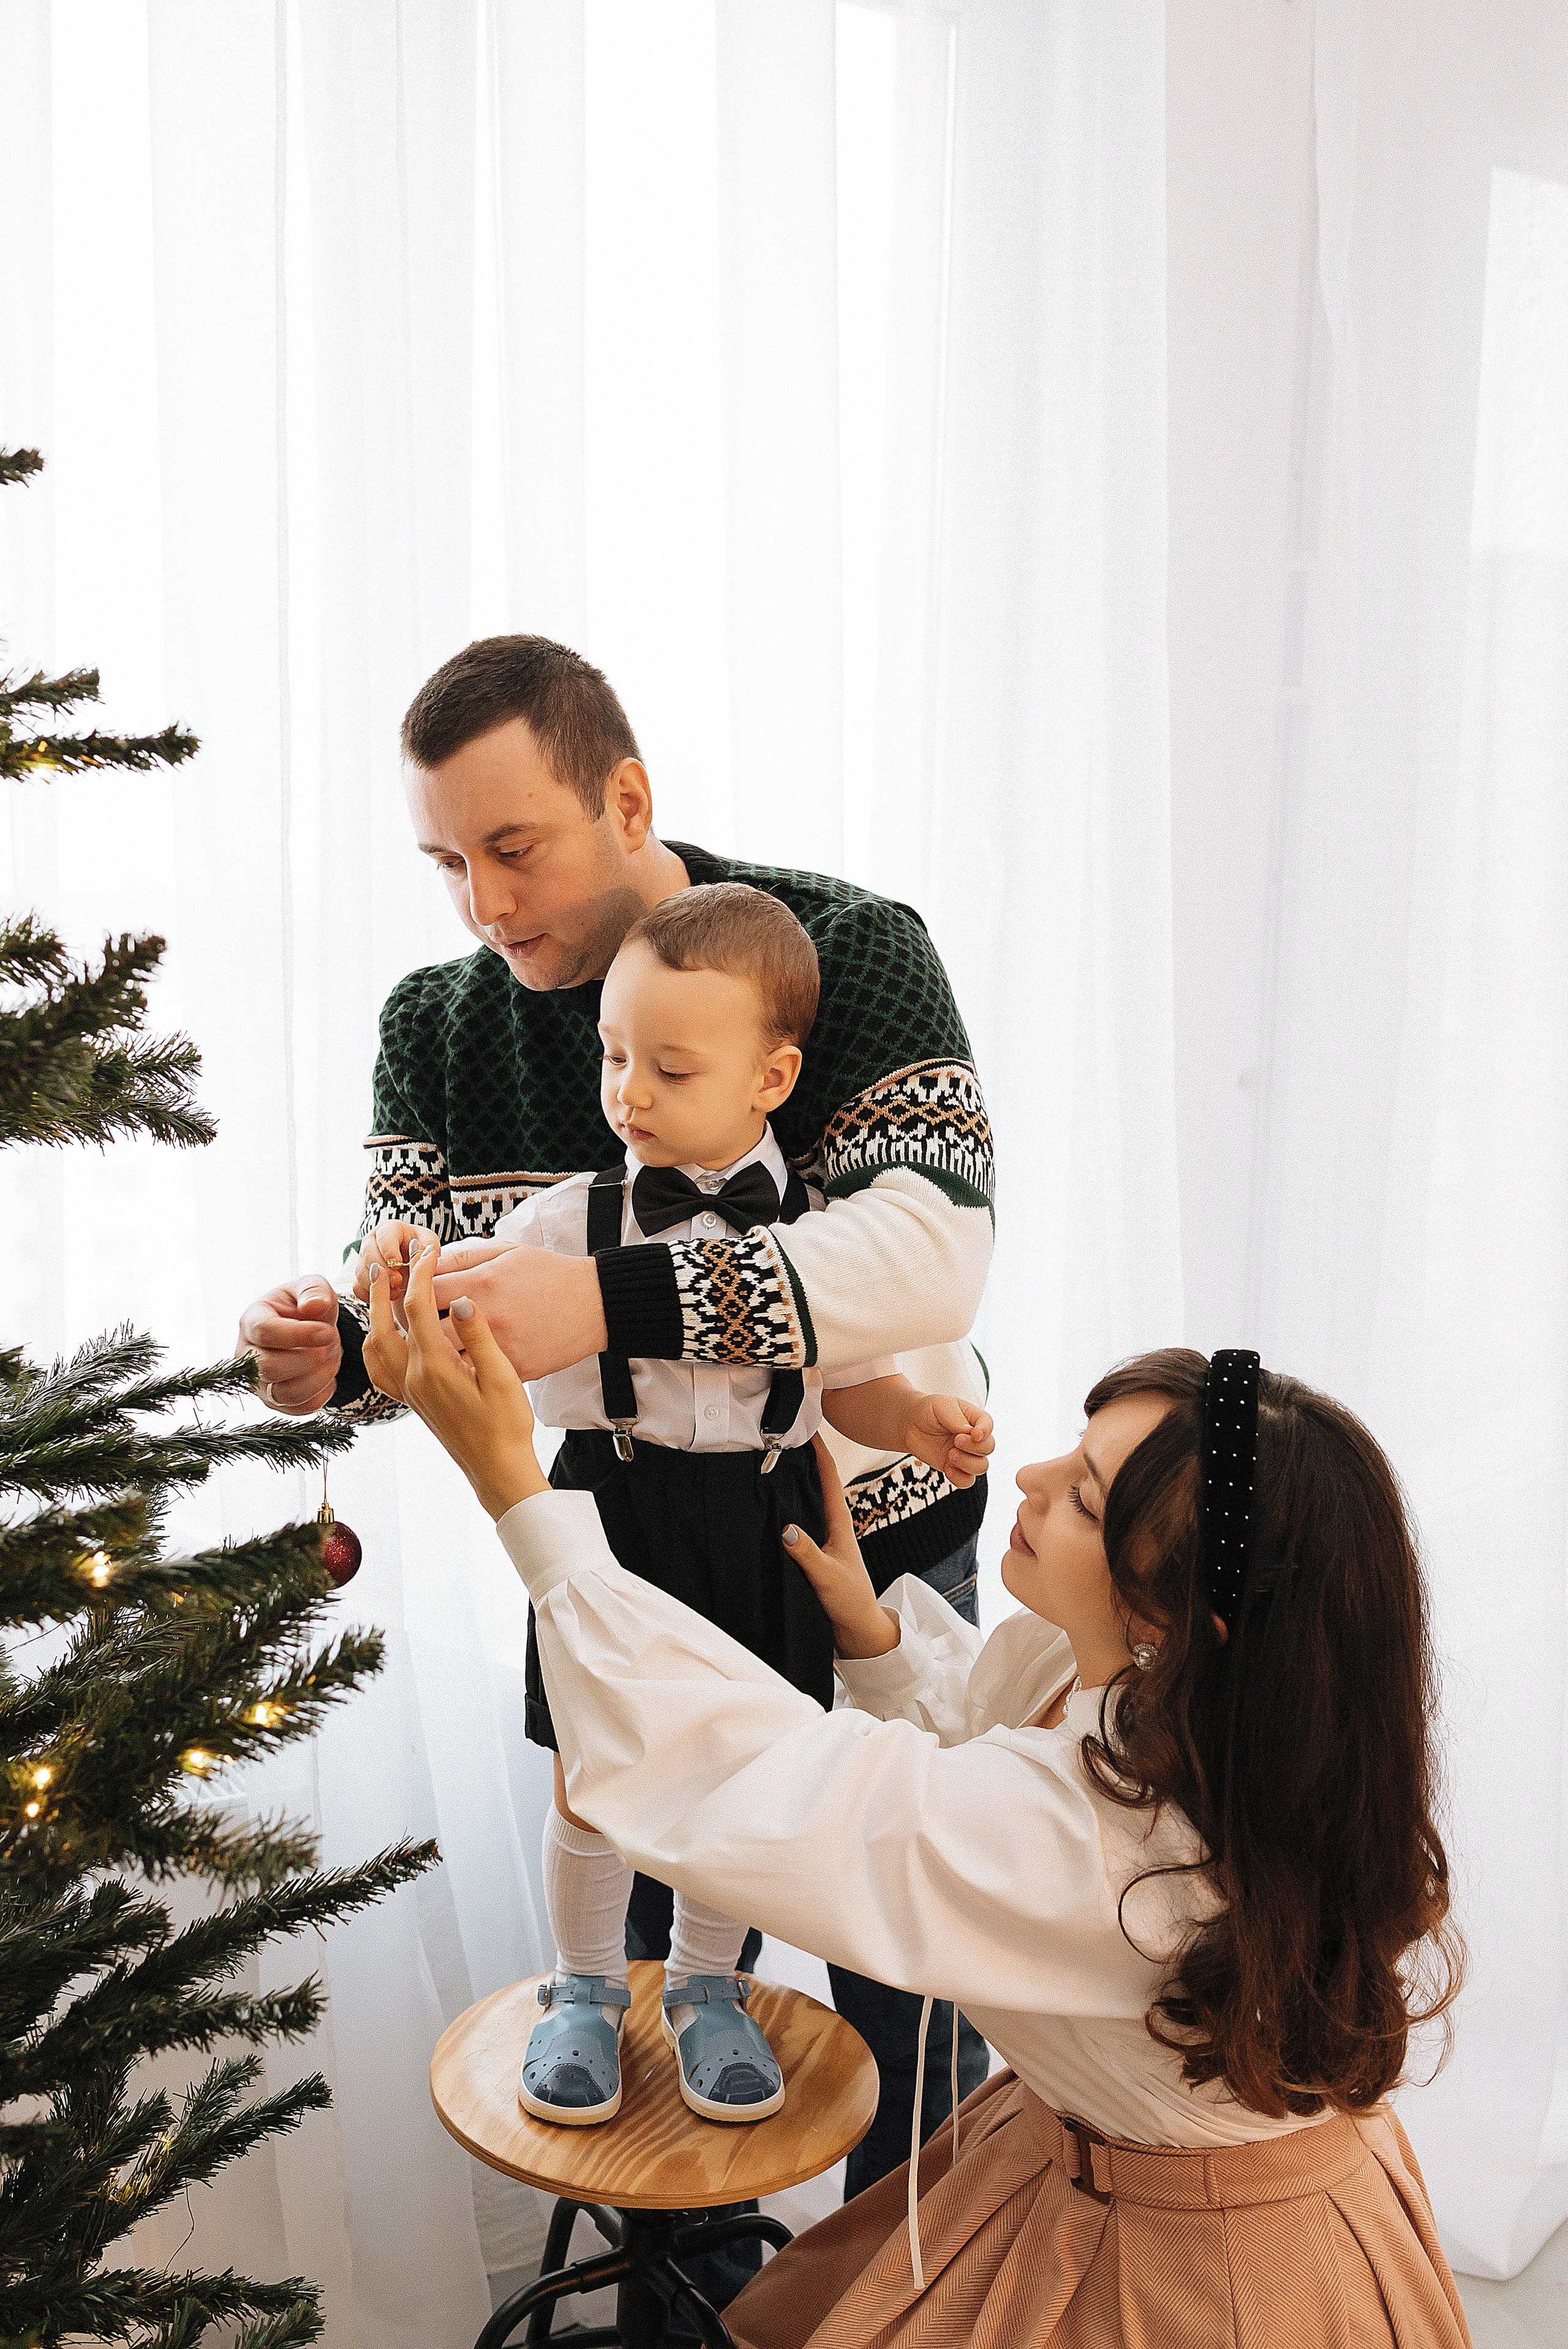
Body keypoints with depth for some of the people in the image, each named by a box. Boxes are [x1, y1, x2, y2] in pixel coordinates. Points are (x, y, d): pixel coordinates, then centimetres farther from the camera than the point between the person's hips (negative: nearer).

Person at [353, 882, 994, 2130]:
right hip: (616, 1513, 0)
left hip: (765, 1530, 1)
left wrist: (923, 1421, -13)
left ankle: (707, 1987, 41)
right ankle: (586, 1992, 39)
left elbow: (852, 1383, 6)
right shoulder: (569, 1221, -7)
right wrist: (407, 1280, -27)